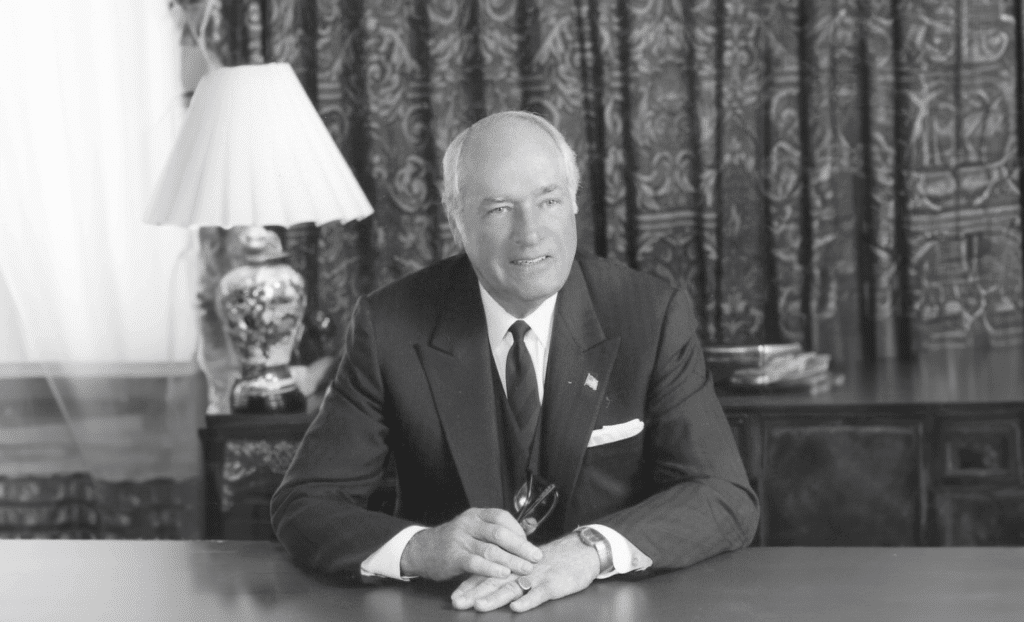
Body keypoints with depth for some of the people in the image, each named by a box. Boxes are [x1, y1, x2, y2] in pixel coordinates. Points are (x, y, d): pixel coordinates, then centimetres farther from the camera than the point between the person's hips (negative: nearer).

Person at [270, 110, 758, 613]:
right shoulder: (390, 325, -4)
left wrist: (592, 550, -28)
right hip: (449, 609, 1)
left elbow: (726, 500, -9)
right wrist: (421, 548, -27)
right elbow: (303, 506, -7)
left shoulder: (653, 314, -4)